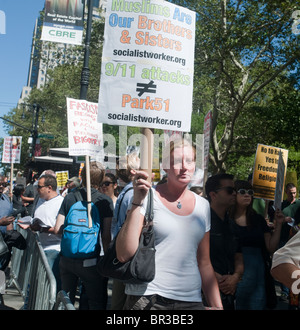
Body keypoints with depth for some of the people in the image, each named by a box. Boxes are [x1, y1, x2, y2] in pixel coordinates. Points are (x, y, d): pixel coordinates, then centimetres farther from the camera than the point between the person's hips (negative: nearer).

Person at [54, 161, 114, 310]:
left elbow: (57, 229, 0)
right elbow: (106, 236, -11)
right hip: (91, 260, -4)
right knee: (96, 303, 8)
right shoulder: (105, 201, -9)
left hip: (67, 257, 4)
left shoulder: (69, 197, 0)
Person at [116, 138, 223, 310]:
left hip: (191, 300, 4)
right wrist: (137, 201, -20)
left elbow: (204, 263, 13)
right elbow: (124, 255, -15)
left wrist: (218, 306, 9)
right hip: (146, 298, -4)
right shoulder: (148, 197, -7)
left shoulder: (203, 205, 7)